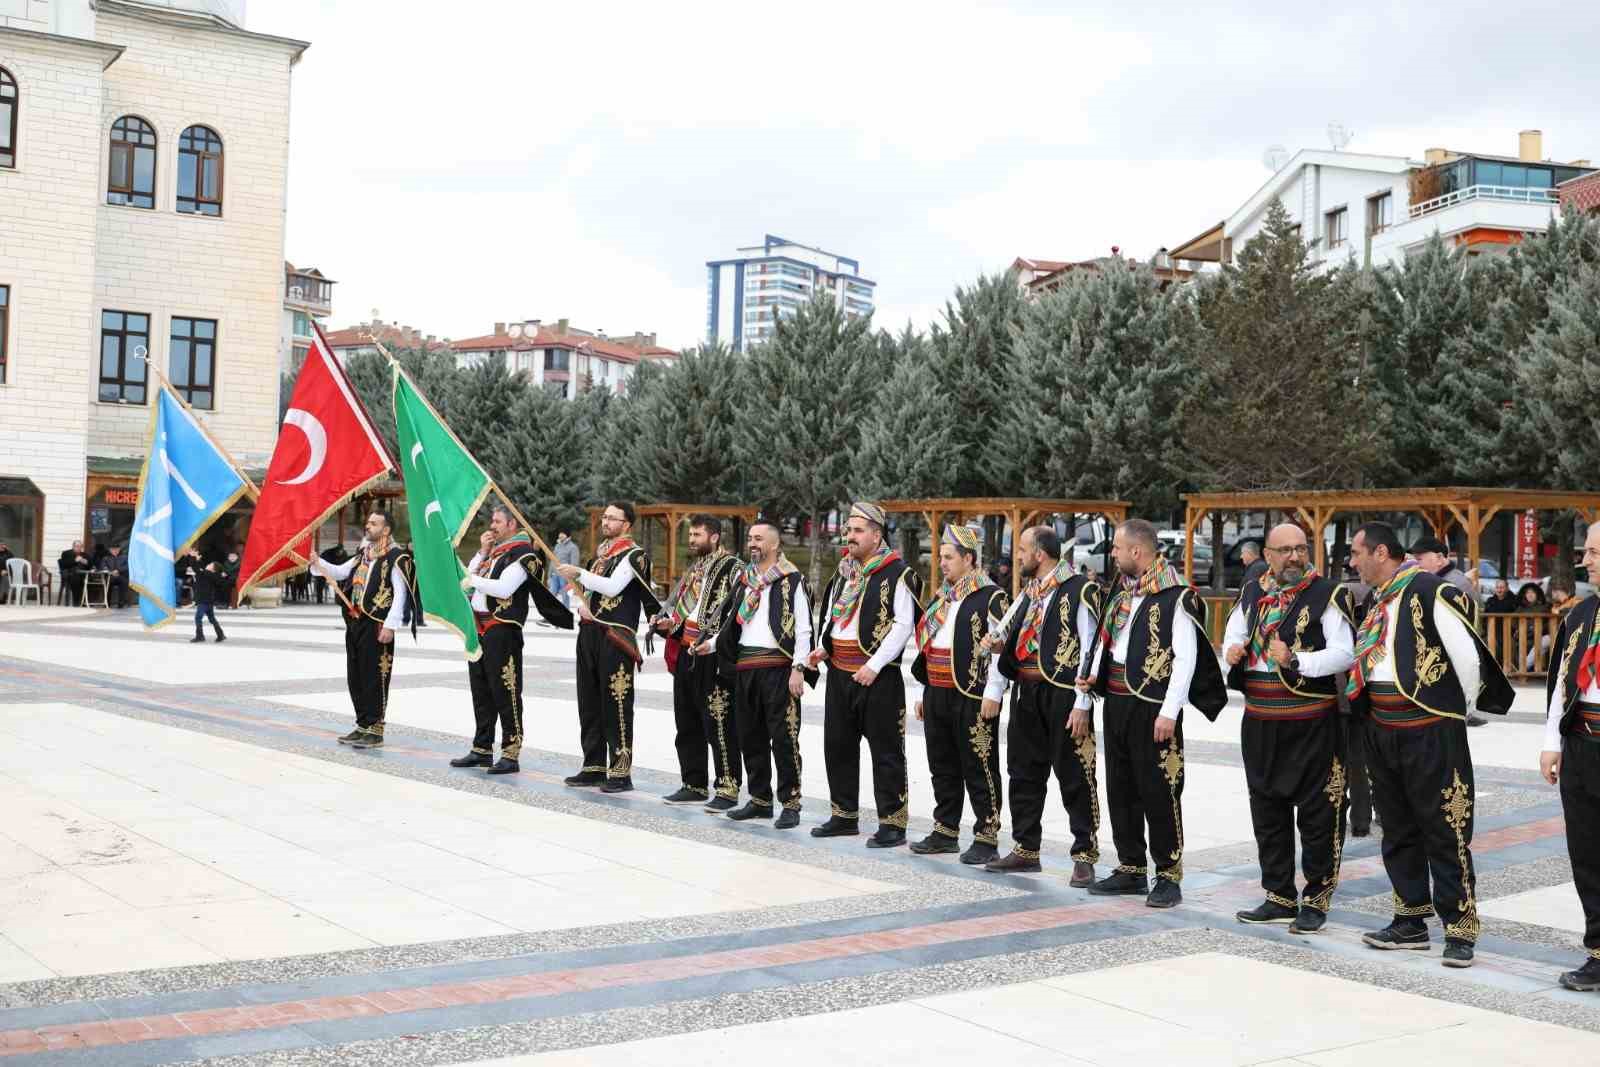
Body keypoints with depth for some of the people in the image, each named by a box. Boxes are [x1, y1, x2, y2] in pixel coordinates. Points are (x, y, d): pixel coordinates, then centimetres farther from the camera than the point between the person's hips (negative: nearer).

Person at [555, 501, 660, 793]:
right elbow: (583, 588, 21)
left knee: (616, 707, -7)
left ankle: (621, 773, -3)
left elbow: (613, 586, -21)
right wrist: (581, 604, 0)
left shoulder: (634, 555, -7)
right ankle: (594, 767, 20)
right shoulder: (600, 552, 18)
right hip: (590, 634, 8)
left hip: (616, 638, -8)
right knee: (589, 705, 11)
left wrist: (579, 574, -27)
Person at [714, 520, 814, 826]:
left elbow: (802, 629, -9)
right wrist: (712, 643, 10)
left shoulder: (792, 580, -4)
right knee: (750, 735, 11)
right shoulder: (745, 579, 16)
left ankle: (790, 803, 1)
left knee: (783, 737, -6)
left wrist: (798, 669, -15)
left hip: (777, 668, -7)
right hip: (745, 668, 7)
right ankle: (760, 799, 22)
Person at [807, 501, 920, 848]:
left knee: (885, 750, -2)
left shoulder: (896, 573, -10)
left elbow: (903, 625, -15)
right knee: (837, 744, 13)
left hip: (877, 676, -8)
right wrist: (822, 648, 7)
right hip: (839, 672, 8)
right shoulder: (846, 572, 14)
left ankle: (892, 823, 4)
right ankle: (845, 816, 25)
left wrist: (875, 665, -20)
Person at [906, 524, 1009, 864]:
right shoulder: (942, 598, 17)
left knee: (978, 769, -2)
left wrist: (992, 695, -19)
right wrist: (925, 693, 20)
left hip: (972, 698, -8)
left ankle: (986, 838, 5)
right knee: (943, 767, 14)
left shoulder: (992, 597, -9)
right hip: (937, 695, 8)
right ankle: (945, 832, 24)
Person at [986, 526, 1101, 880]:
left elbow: (1090, 651, -14)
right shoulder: (1028, 593, 15)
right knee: (1023, 774, 12)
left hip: (1063, 697, -8)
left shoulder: (1079, 590, -10)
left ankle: (1084, 855, 6)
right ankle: (1025, 849, 22)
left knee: (1075, 778, -1)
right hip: (1026, 693, 8)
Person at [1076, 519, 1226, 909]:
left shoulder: (1177, 597, -12)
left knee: (1158, 792, -3)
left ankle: (1168, 876, 7)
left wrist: (1169, 712, -19)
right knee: (1120, 788, 12)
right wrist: (1093, 677, 5)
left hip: (1152, 707, -8)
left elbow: (1186, 657, -16)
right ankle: (1131, 869, 22)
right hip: (1117, 703, 8)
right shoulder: (1123, 595, 13)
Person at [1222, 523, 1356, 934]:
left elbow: (1344, 653, -13)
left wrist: (1296, 661, -24)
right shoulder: (1252, 594, 11)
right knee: (1268, 812, 12)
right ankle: (1279, 896, 23)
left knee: (1316, 814, 0)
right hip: (1260, 721, 6)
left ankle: (1316, 900, 12)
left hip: (1311, 723, -6)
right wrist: (1232, 651, -2)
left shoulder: (1327, 596, -6)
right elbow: (1233, 636, 21)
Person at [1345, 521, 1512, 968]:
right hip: (1382, 728, 9)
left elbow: (1468, 655, -14)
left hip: (1431, 732, -9)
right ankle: (1410, 922, 23)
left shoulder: (1430, 591, -15)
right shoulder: (1380, 600, 12)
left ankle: (1460, 930, 6)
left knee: (1445, 832, -2)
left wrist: (1461, 707, -2)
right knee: (1398, 831, 14)